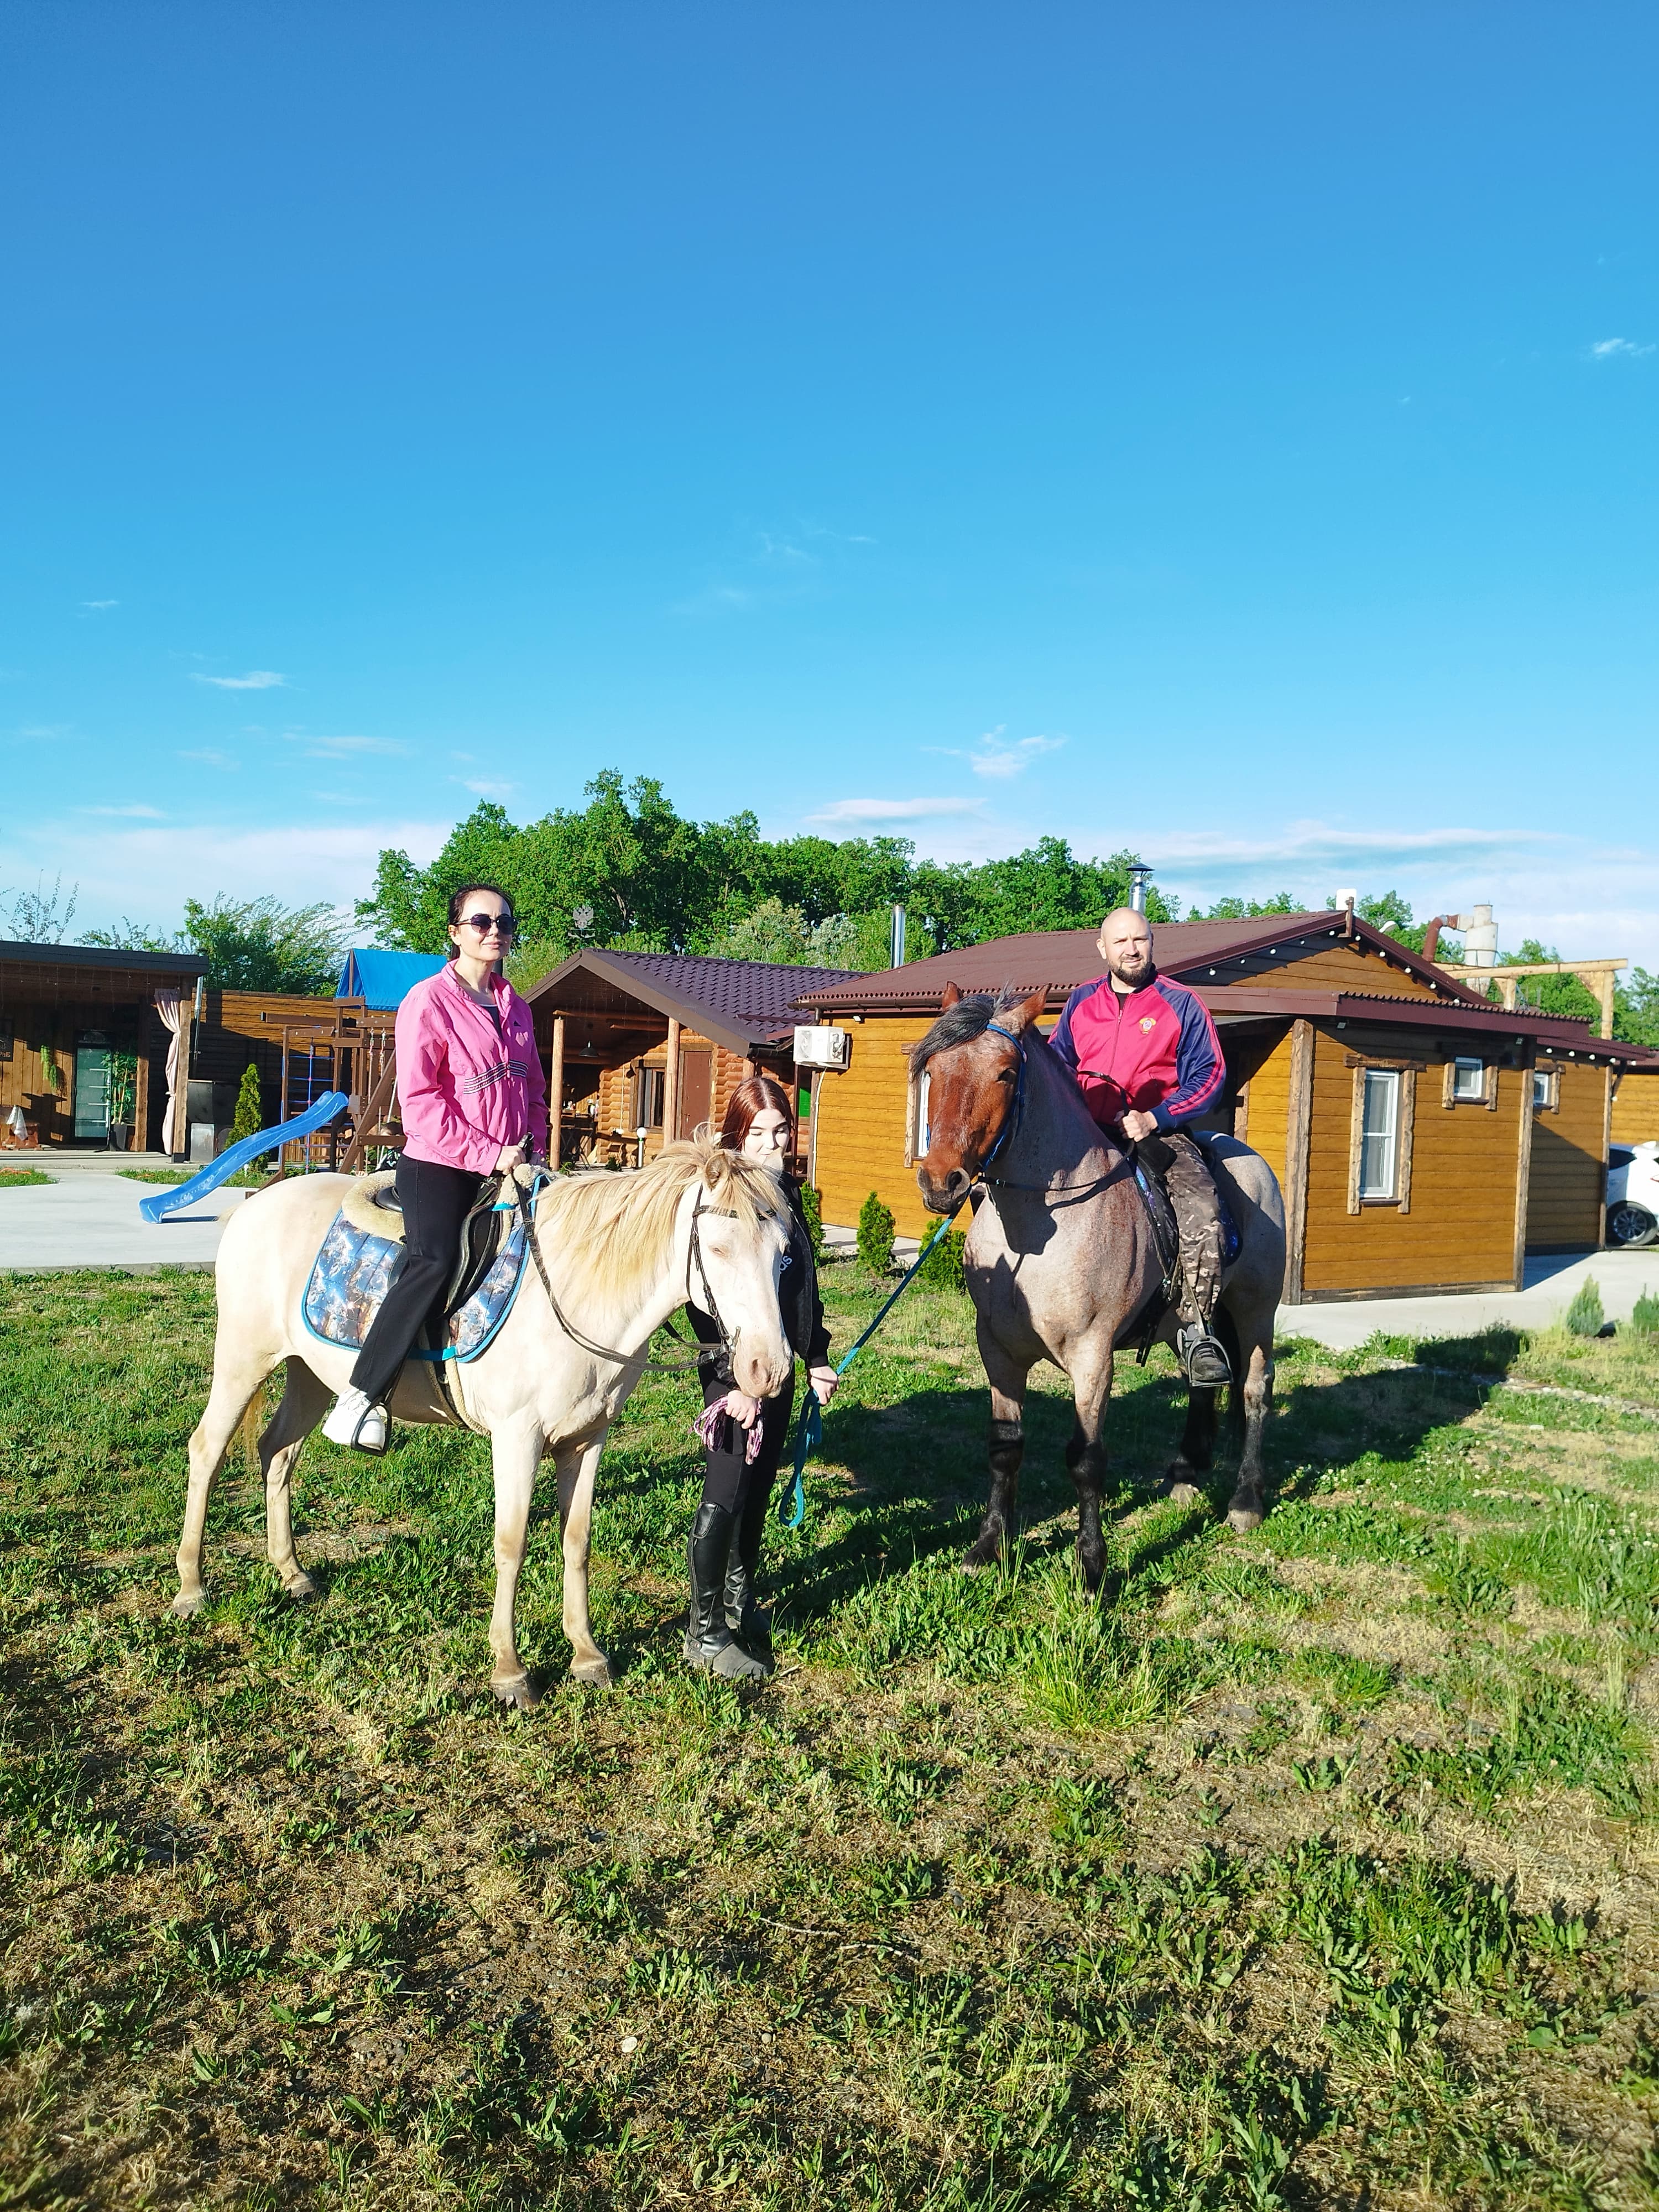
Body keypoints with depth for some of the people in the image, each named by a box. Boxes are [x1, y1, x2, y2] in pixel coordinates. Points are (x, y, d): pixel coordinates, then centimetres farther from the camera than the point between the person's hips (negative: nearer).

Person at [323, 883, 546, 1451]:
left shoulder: (516, 1008, 15)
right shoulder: (428, 1001, -5)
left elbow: (534, 1091, 23)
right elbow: (419, 1097, -13)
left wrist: (533, 1155, 6)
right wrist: (488, 1155, -17)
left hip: (511, 1167, 8)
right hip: (440, 1163, -7)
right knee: (434, 1260, -28)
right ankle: (364, 1395, -22)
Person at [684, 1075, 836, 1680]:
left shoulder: (786, 1192, 9)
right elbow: (707, 1299, -20)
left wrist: (817, 1359, 20)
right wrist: (735, 1380, -22)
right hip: (735, 1371, -8)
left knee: (758, 1491, 17)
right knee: (725, 1496, -2)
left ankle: (739, 1600, 34)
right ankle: (705, 1632, 9)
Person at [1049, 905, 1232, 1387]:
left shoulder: (1181, 1004, 2)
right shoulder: (1081, 1002, 12)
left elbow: (1209, 1077, -3)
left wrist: (1153, 1119, -16)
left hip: (1160, 1132, -4)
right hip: (1085, 1130, 4)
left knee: (1201, 1210, -30)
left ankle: (1197, 1330, -21)